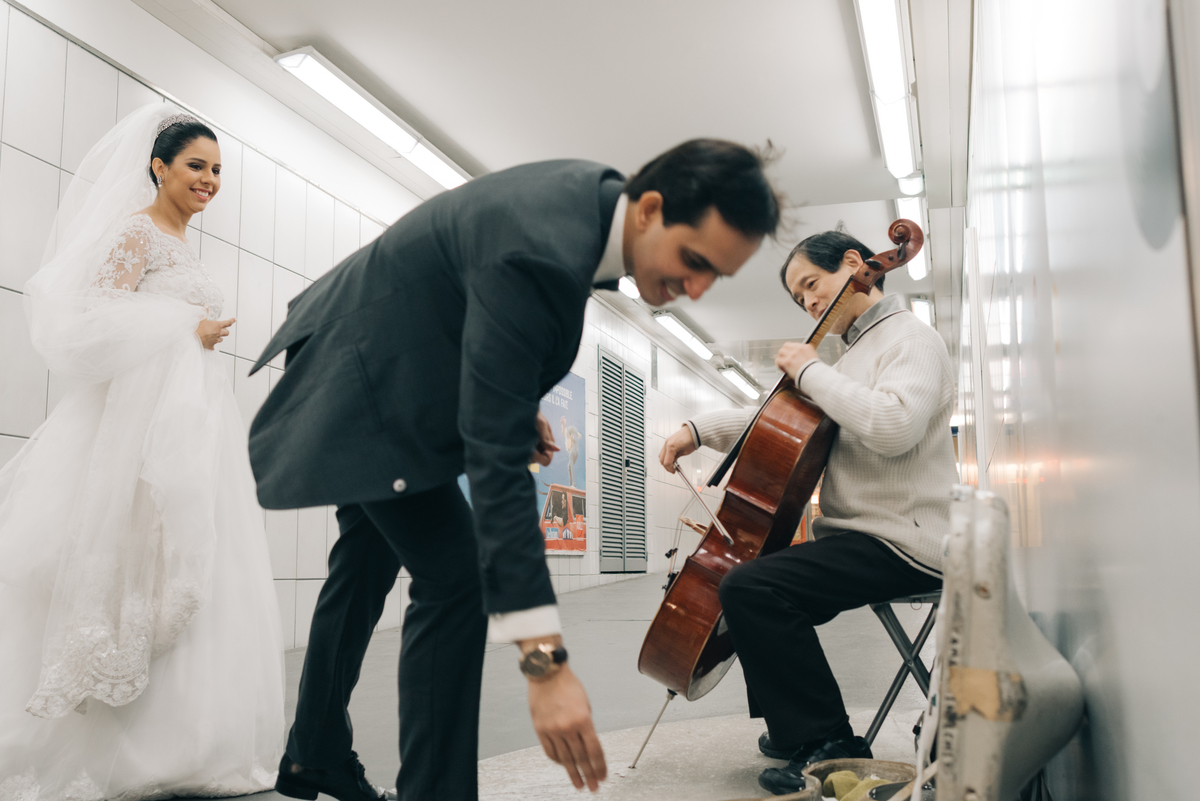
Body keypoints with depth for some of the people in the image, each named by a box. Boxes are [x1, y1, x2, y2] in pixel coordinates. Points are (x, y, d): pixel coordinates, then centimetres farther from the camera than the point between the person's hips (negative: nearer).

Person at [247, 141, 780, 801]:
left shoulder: (598, 194, -10)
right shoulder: (537, 254, -37)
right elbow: (494, 455, -40)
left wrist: (519, 400, -3)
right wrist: (544, 660, -42)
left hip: (375, 360, 10)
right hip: (368, 380, -10)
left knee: (369, 560, 20)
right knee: (456, 577, -15)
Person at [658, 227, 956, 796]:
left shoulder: (912, 339, -9)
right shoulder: (855, 354, 21)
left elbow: (893, 428, -30)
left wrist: (812, 372, -19)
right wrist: (701, 429, 10)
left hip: (903, 542, -11)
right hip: (857, 536, 11)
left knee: (749, 589, -24)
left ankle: (829, 743, -13)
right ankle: (794, 726, 29)